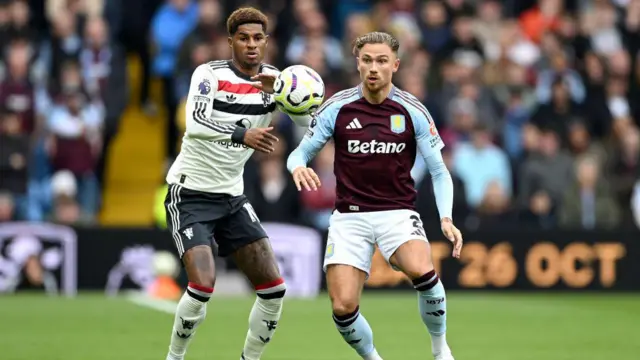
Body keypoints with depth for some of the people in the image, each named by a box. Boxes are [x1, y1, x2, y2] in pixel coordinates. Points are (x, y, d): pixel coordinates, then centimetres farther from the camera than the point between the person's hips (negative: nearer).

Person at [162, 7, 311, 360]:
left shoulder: (272, 78, 1)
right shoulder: (209, 73, -13)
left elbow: (307, 124, -9)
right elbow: (195, 124, -30)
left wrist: (280, 90, -25)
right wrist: (242, 136, -45)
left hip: (232, 197, 6)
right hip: (190, 194, -6)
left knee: (274, 289, -2)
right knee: (203, 286, -20)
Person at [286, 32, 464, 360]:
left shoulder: (412, 111, -3)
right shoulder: (337, 108, -3)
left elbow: (439, 171, 3)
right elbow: (300, 153, 4)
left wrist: (446, 218, -11)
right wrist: (298, 168, -21)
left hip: (397, 213, -1)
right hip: (349, 217, 1)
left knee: (422, 271, -32)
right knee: (343, 307, -13)